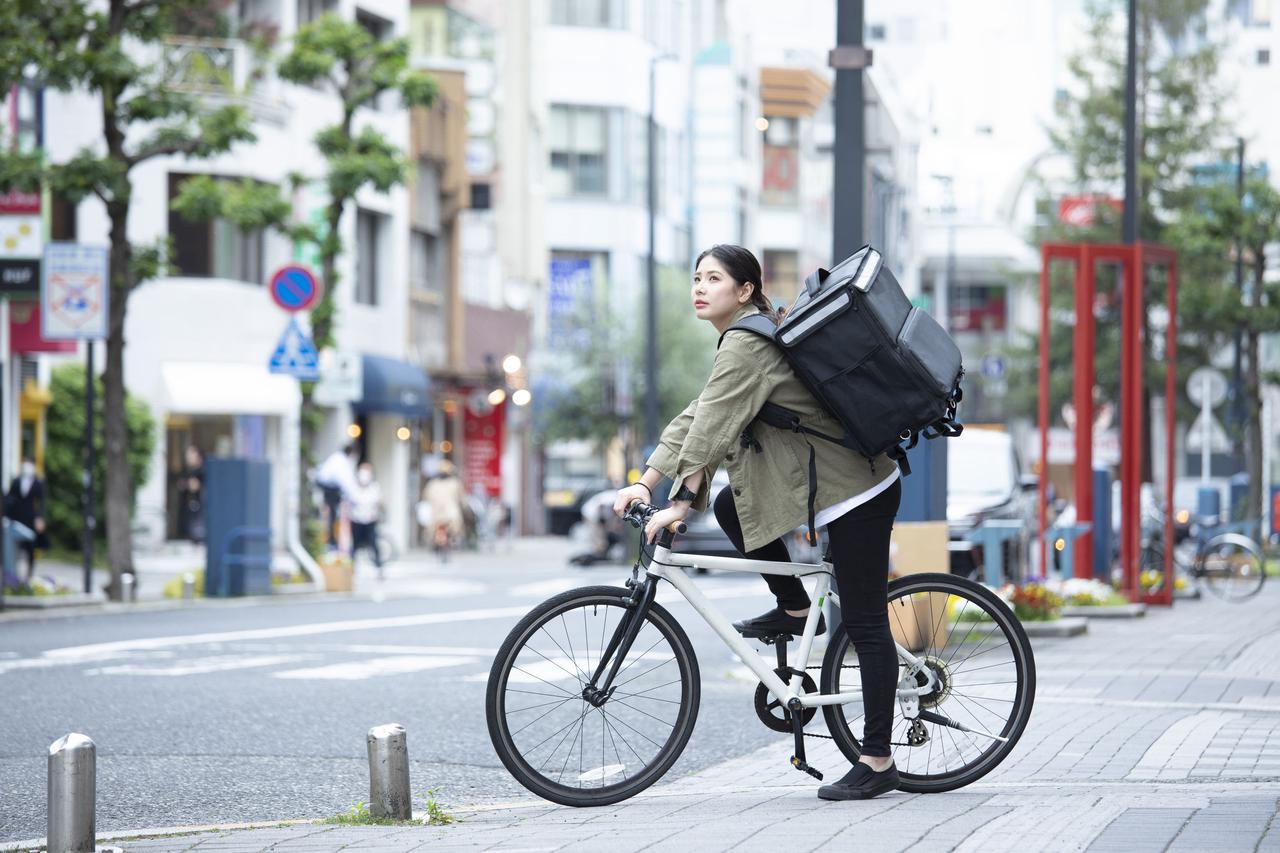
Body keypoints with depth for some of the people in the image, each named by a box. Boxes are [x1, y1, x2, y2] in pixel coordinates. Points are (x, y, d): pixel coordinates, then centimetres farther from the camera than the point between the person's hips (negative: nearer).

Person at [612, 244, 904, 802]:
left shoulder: (748, 345, -16)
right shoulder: (740, 341, 15)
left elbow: (712, 427, -23)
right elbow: (694, 419, 14)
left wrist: (680, 504, -23)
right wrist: (645, 484, 8)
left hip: (854, 489, -10)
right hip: (819, 478, 10)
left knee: (863, 623, -6)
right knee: (730, 506, 8)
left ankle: (877, 762, -3)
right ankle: (794, 610, 16)